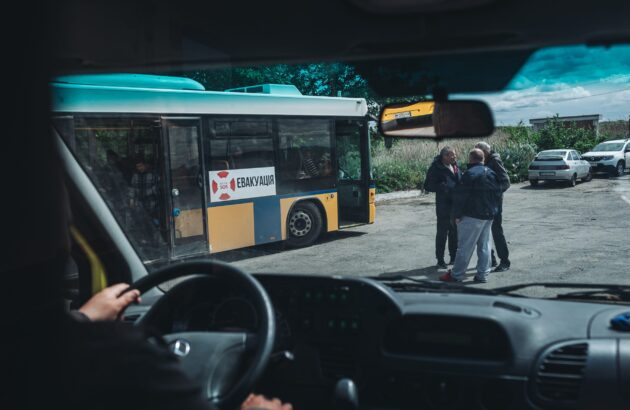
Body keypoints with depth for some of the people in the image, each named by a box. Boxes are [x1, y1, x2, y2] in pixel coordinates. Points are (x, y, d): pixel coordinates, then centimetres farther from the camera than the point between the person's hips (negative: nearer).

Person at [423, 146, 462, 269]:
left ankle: (454, 256, 30)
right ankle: (440, 260, 15)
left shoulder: (454, 166, 6)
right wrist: (442, 187, -25)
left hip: (456, 205, 6)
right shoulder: (436, 168, -13)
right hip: (444, 206, -6)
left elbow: (460, 180, 18)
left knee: (455, 232, 16)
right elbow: (428, 186, -12)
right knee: (442, 233, 3)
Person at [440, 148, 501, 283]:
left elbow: (460, 196, -16)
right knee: (484, 245, 12)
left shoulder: (470, 174, -16)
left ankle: (456, 275, 2)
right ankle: (482, 274, 14)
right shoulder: (491, 173, 10)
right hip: (489, 215, 8)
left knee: (465, 246, -3)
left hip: (472, 216, -8)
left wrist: (457, 215, -9)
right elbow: (498, 193, 15)